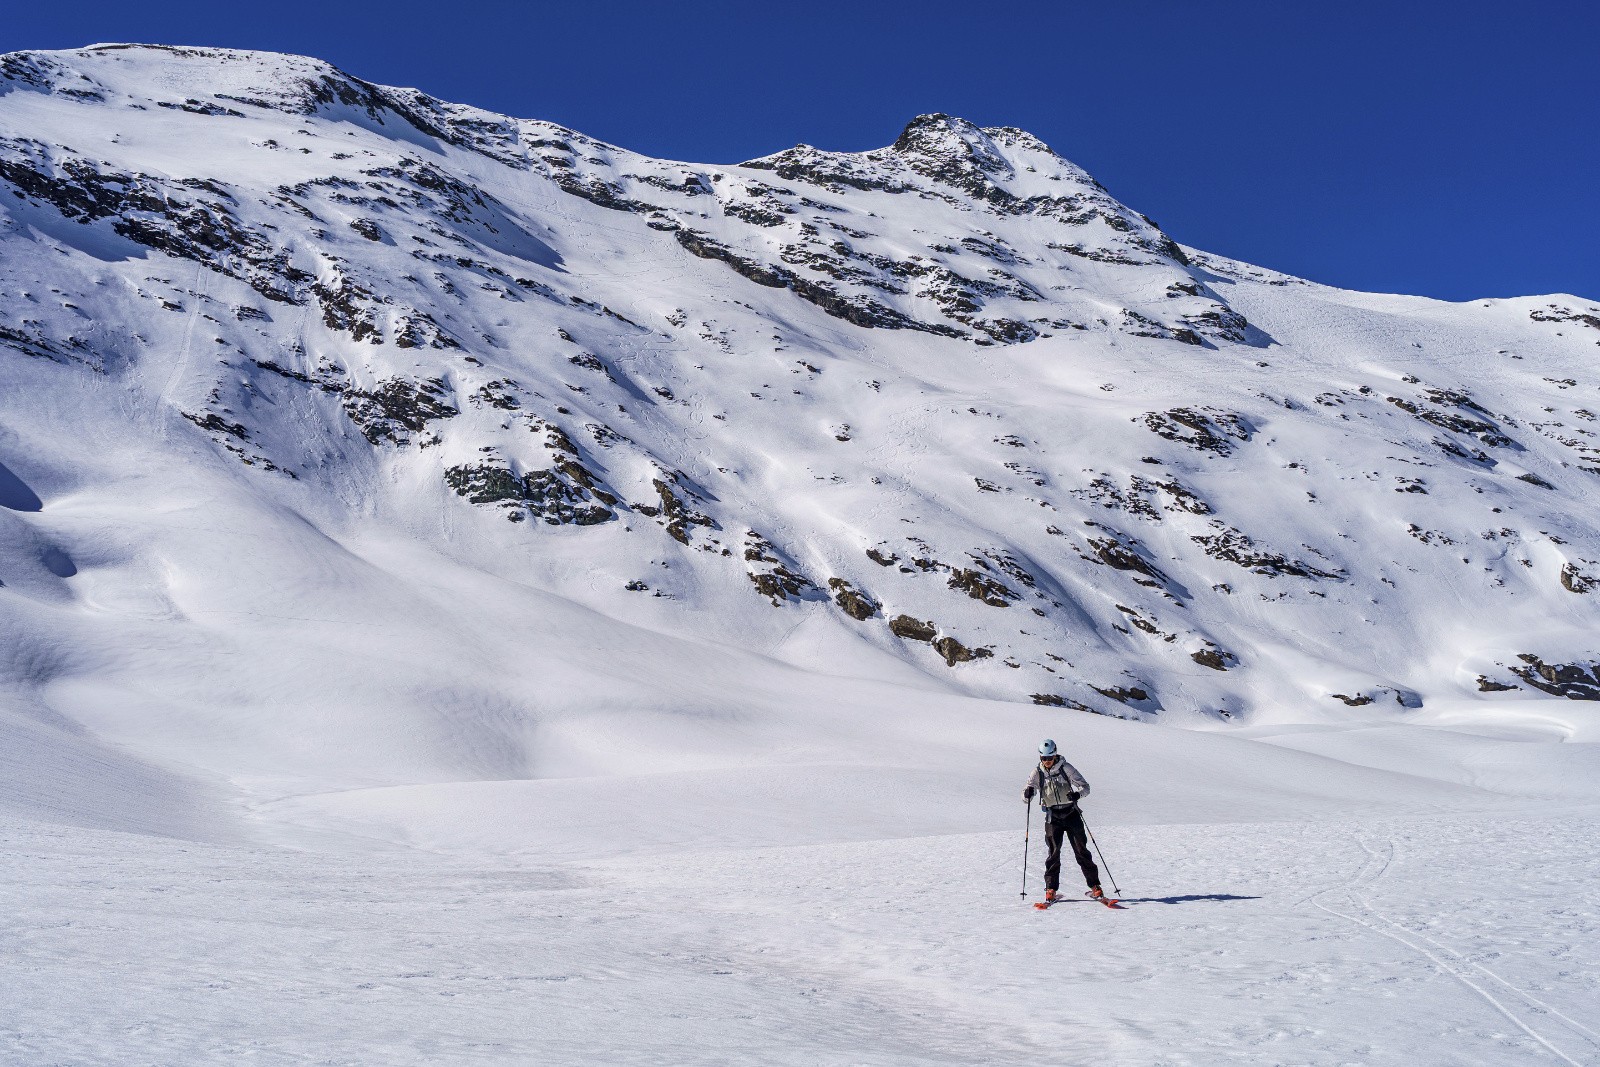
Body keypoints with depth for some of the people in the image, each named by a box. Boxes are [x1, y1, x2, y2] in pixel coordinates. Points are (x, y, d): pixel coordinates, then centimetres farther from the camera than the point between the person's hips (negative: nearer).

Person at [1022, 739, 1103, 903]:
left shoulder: (1066, 768, -5)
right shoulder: (1037, 773, 0)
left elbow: (1084, 786, -8)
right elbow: (1026, 798, -2)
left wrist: (1078, 793, -31)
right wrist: (1028, 794, -27)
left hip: (1071, 813, -1)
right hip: (1052, 816, 1)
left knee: (1081, 850, -2)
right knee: (1054, 851, -10)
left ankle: (1094, 886, 4)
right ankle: (1051, 889, -4)